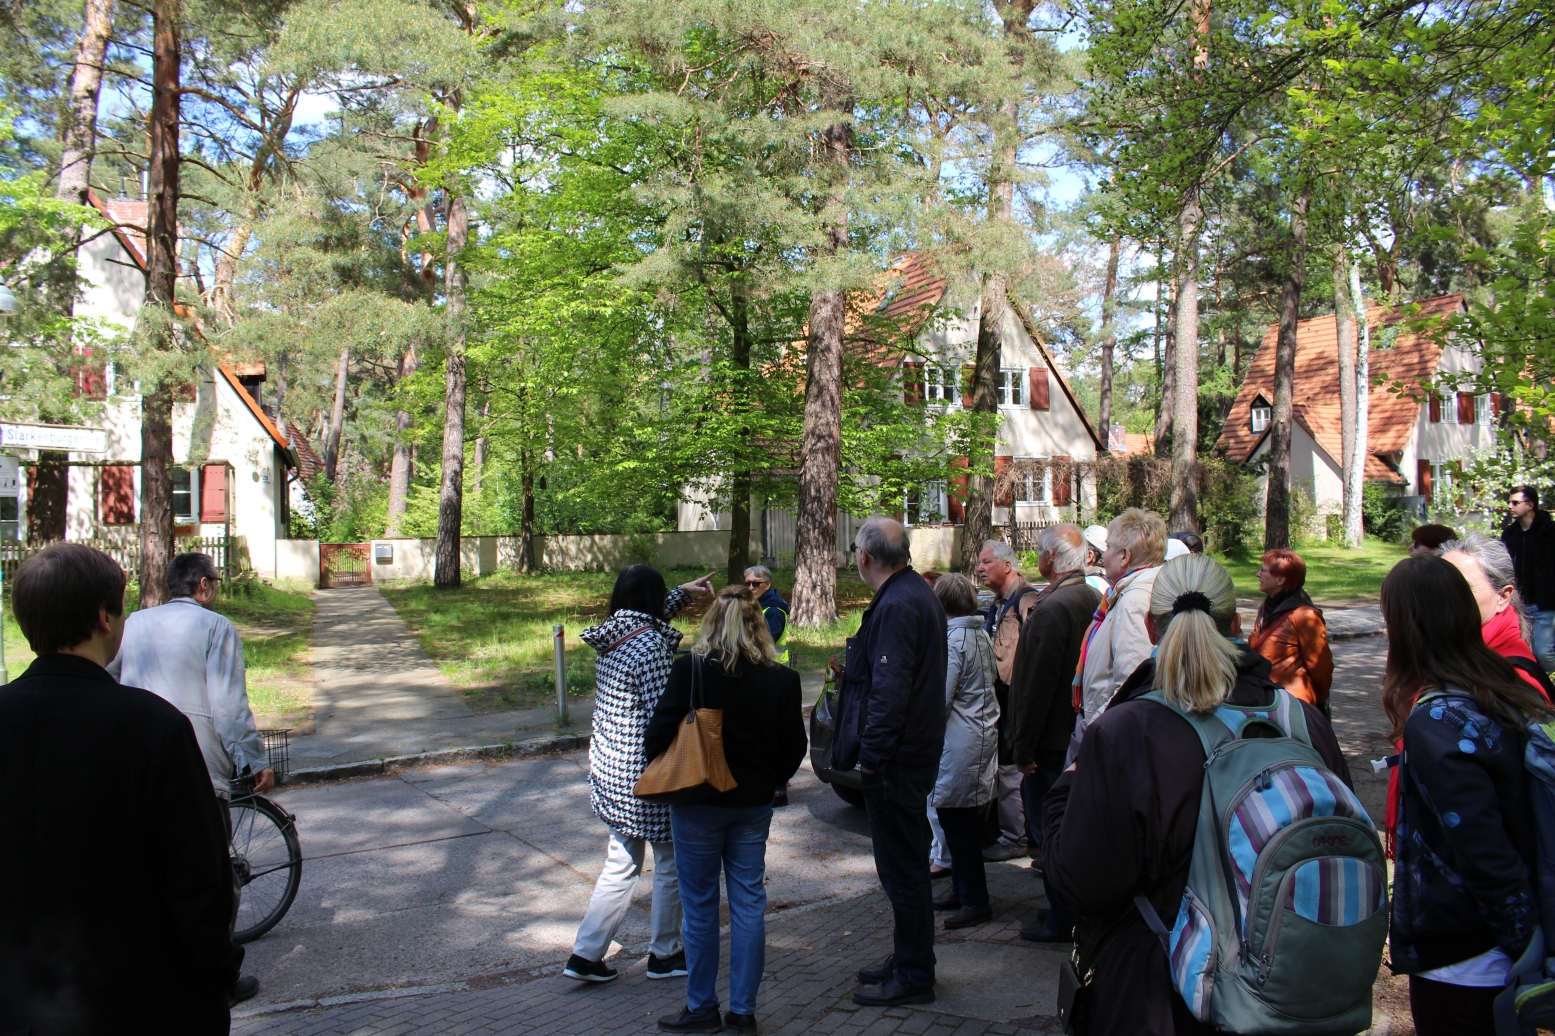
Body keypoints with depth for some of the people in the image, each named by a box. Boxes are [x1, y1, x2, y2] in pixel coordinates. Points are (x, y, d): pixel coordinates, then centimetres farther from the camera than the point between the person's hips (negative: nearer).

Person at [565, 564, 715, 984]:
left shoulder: (614, 637, 6)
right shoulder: (650, 646, -19)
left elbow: (653, 617, 30)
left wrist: (683, 593, 29)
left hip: (609, 769, 8)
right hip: (645, 774, -8)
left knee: (621, 865, 16)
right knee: (671, 864, 9)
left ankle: (586, 954, 16)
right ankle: (664, 955, 21)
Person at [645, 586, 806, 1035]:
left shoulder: (691, 669, -14)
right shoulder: (782, 679, -5)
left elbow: (658, 734, -13)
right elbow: (795, 746, 1)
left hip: (698, 804, -3)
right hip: (753, 806, 3)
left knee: (699, 905, 9)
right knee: (748, 903, 11)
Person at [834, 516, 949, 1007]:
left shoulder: (896, 606, -21)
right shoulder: (919, 593, 12)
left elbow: (889, 691, -26)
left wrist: (870, 755, -20)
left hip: (894, 763, -11)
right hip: (916, 751, 11)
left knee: (902, 869, 0)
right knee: (906, 864, 20)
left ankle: (913, 977, 10)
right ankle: (906, 959, 32)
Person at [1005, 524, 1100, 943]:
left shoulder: (1052, 609, -22)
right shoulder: (1096, 600, 5)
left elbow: (1037, 685, -22)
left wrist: (1023, 746, -16)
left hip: (1053, 738, -9)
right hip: (1084, 733, 9)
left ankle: (1061, 920, 11)